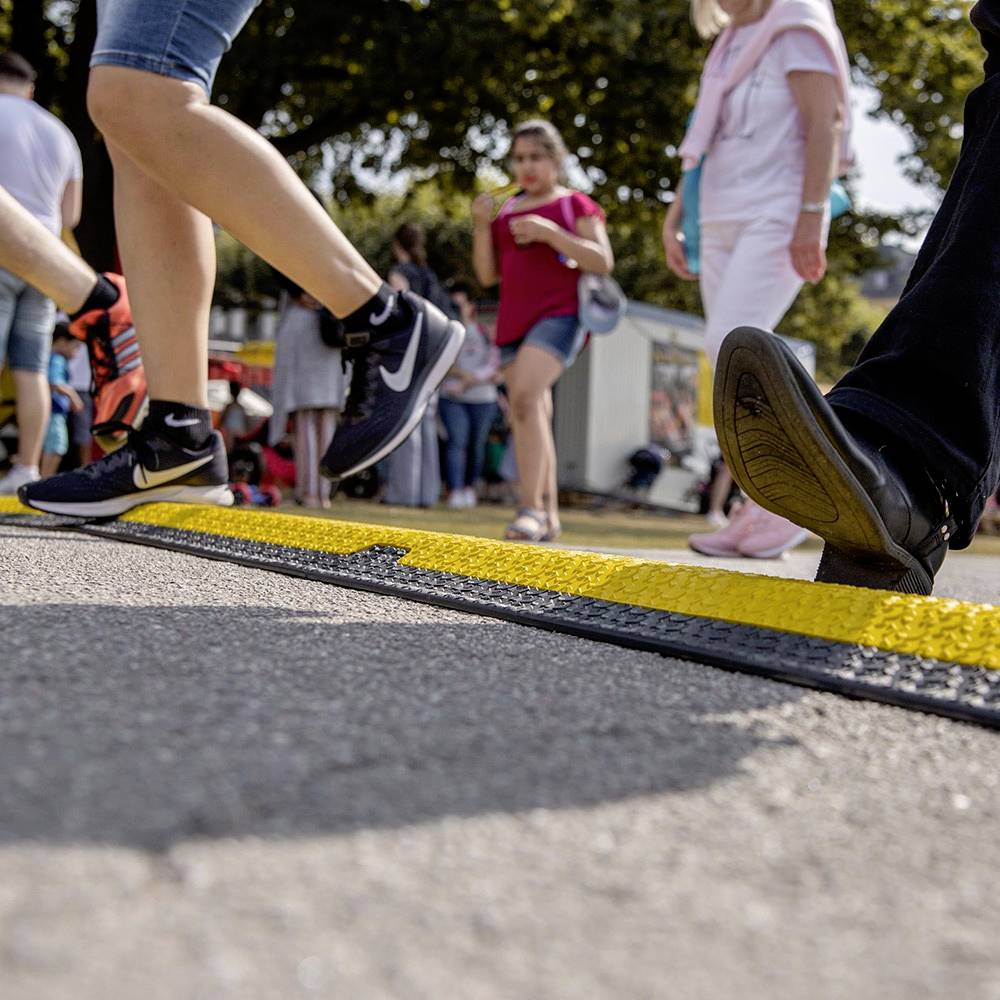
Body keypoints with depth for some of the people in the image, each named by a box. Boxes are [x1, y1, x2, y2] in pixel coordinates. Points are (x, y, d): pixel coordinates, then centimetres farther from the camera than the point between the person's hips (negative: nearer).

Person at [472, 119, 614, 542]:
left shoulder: (575, 205, 6)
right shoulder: (506, 211, 19)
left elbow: (602, 262, -5)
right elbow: (488, 275, 14)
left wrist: (549, 232, -15)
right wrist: (481, 223, 0)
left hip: (559, 315, -6)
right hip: (514, 322, 6)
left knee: (525, 397, -26)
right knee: (534, 418, 5)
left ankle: (530, 507, -29)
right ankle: (549, 516, 10)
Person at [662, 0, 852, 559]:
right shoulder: (729, 46, 21)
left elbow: (825, 123, -11)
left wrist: (812, 218, -19)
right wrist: (674, 220, 18)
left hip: (776, 217, -8)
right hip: (722, 222, 8)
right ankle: (763, 510, 2)